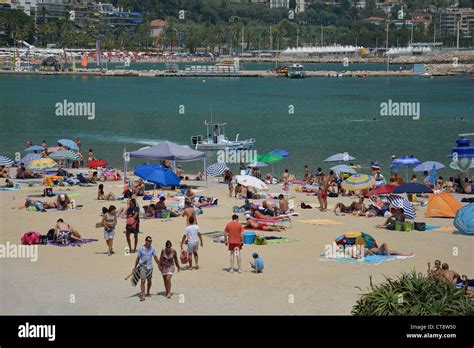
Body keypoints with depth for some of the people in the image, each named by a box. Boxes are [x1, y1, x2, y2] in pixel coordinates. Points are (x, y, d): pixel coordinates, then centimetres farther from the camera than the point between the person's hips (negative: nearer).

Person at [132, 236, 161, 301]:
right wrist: (135, 267, 5)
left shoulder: (152, 248, -1)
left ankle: (148, 293, 35)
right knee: (143, 280, -12)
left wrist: (159, 265, 14)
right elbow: (138, 258, 1)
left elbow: (155, 257, 9)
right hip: (142, 266, -3)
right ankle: (142, 295, -14)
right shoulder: (141, 249, -9)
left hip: (150, 266, 3)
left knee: (149, 280, 15)